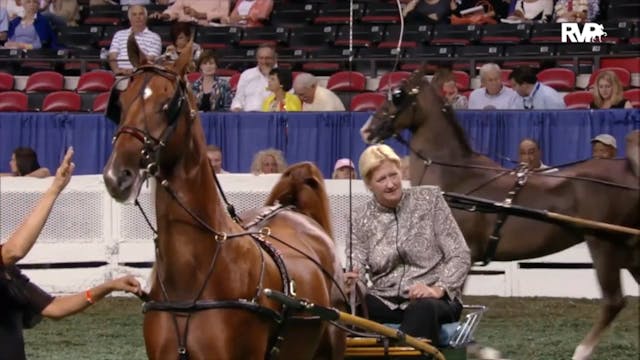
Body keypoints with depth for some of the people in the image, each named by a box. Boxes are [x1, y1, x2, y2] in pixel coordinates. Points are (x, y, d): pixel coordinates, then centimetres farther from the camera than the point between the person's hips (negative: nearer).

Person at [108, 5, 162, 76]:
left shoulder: (154, 37, 12)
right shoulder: (119, 35, 22)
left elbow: (150, 60, -1)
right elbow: (112, 58, 13)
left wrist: (134, 71, -18)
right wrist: (116, 70, -10)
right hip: (120, 75, 2)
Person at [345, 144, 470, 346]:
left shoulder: (430, 199, 2)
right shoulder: (362, 217, 6)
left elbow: (460, 256, -2)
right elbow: (356, 268, -2)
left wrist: (438, 289, -19)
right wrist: (350, 280, -27)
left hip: (435, 299, -2)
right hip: (385, 301, 2)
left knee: (422, 309, -40)